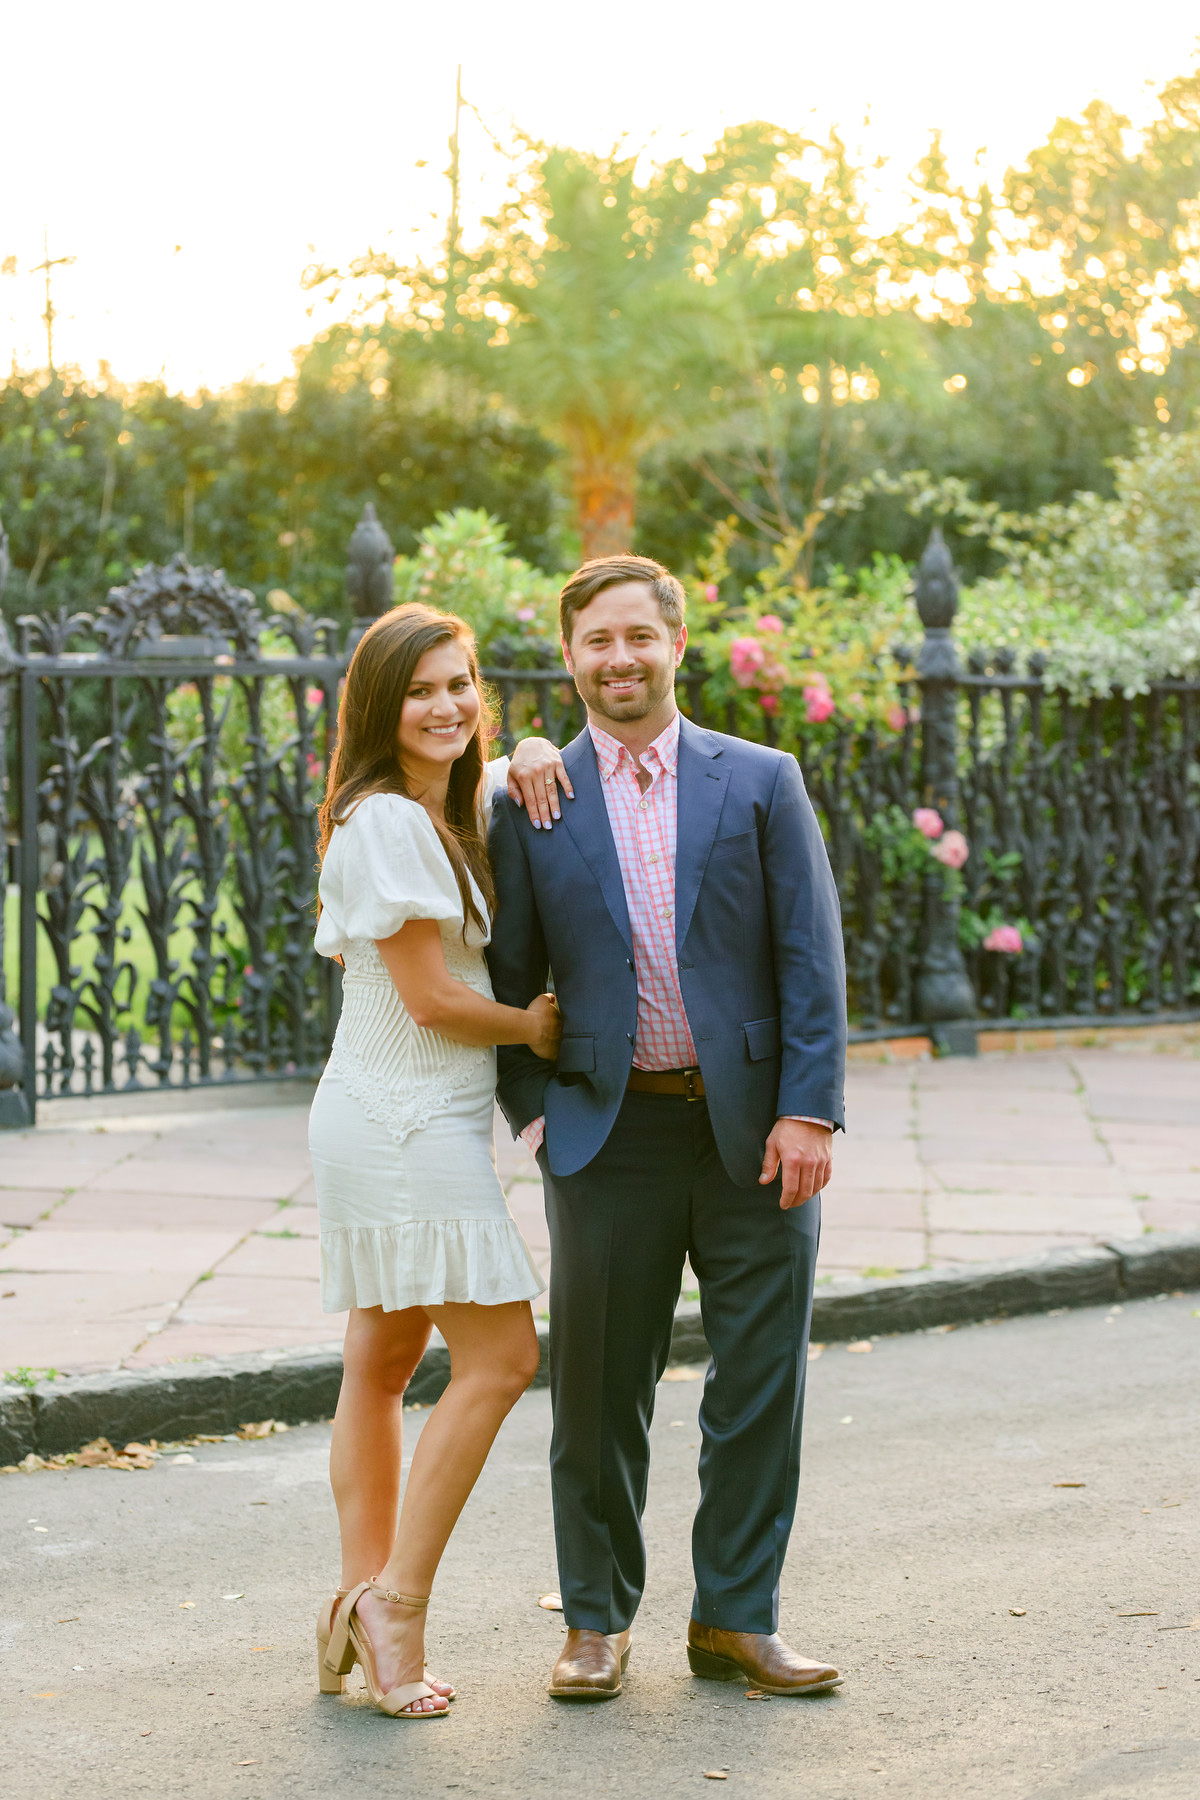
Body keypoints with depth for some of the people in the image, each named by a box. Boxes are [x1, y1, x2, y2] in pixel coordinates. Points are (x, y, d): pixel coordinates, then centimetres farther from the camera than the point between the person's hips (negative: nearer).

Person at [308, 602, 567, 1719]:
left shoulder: (443, 811, 14)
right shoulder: (386, 822, -14)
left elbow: (521, 773, 34)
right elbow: (431, 997, -16)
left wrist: (528, 758, 11)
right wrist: (532, 1028, 0)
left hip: (390, 1121, 10)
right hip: (409, 1123, -10)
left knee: (383, 1361, 10)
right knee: (498, 1355, -9)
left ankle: (362, 1602, 14)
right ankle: (396, 1597, -7)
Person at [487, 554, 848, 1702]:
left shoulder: (761, 782, 4)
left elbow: (810, 957, 0)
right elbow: (508, 978, 8)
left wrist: (809, 1111, -8)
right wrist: (531, 1112, -3)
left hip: (754, 1131, 0)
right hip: (611, 1131, 0)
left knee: (760, 1385, 4)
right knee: (599, 1389, 5)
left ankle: (735, 1618, 17)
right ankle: (597, 1620, 19)